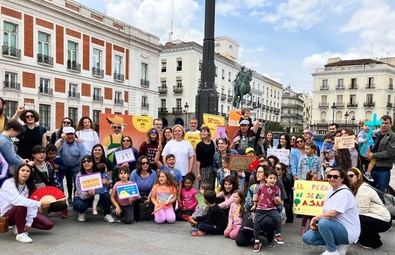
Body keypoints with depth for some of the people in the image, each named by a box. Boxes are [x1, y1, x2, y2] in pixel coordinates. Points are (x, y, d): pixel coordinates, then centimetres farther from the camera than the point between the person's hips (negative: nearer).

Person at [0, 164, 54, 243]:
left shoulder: (29, 186, -2)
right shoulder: (9, 183, -20)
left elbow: (32, 205, -12)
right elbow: (17, 200, -38)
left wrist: (28, 223, -24)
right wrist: (39, 204, -47)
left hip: (23, 213, 5)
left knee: (49, 224, -9)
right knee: (21, 205, -39)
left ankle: (22, 226, 9)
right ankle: (20, 234, -22)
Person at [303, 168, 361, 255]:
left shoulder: (344, 193, -19)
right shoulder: (331, 192, 9)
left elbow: (331, 214, -28)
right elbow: (326, 213, 9)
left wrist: (315, 218, -14)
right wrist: (315, 222, -9)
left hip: (348, 232, -8)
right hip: (336, 227, 9)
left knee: (323, 222, -35)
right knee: (307, 238, -3)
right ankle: (338, 244, 10)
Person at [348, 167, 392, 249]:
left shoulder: (363, 188, -20)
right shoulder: (355, 188, 10)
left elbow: (362, 211, -23)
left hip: (383, 221, -9)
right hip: (376, 218, 9)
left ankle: (374, 242, -1)